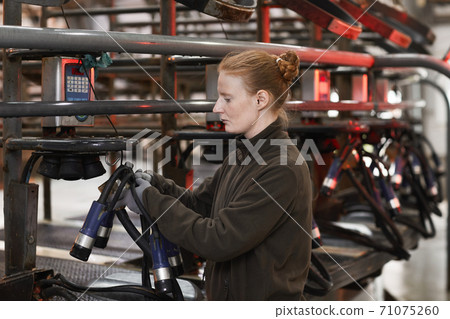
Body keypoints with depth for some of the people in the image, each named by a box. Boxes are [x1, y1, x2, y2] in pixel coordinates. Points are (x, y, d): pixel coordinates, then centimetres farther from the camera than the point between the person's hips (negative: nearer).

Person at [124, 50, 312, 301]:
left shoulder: (282, 171, -22)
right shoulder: (240, 156, 7)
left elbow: (218, 241, -24)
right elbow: (199, 204, 11)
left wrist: (151, 199, -17)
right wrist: (153, 181, -5)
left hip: (266, 300, -8)